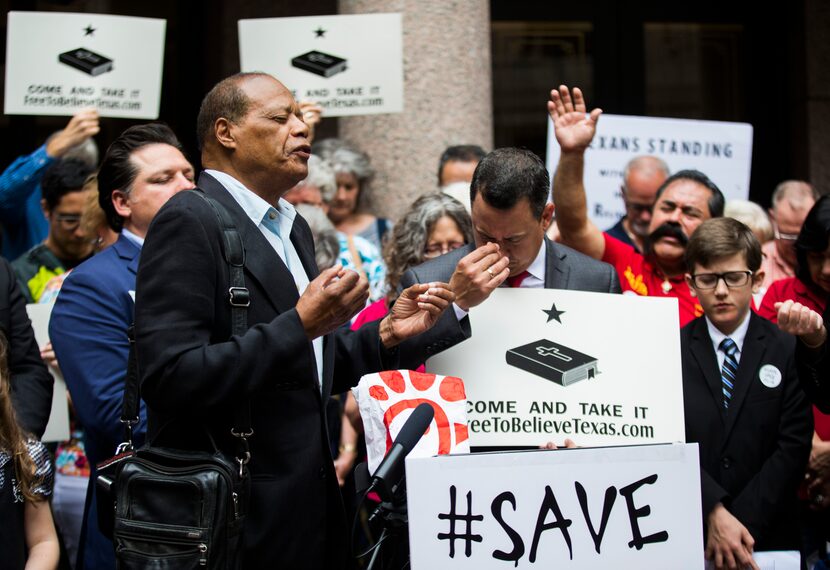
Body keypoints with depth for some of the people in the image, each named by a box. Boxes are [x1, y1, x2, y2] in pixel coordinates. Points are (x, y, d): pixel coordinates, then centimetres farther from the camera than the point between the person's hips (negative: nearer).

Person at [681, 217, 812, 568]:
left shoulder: (790, 351, 0)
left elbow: (793, 448, -7)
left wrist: (739, 524, -16)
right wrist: (714, 514, -20)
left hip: (768, 538, 0)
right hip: (684, 535, 0)